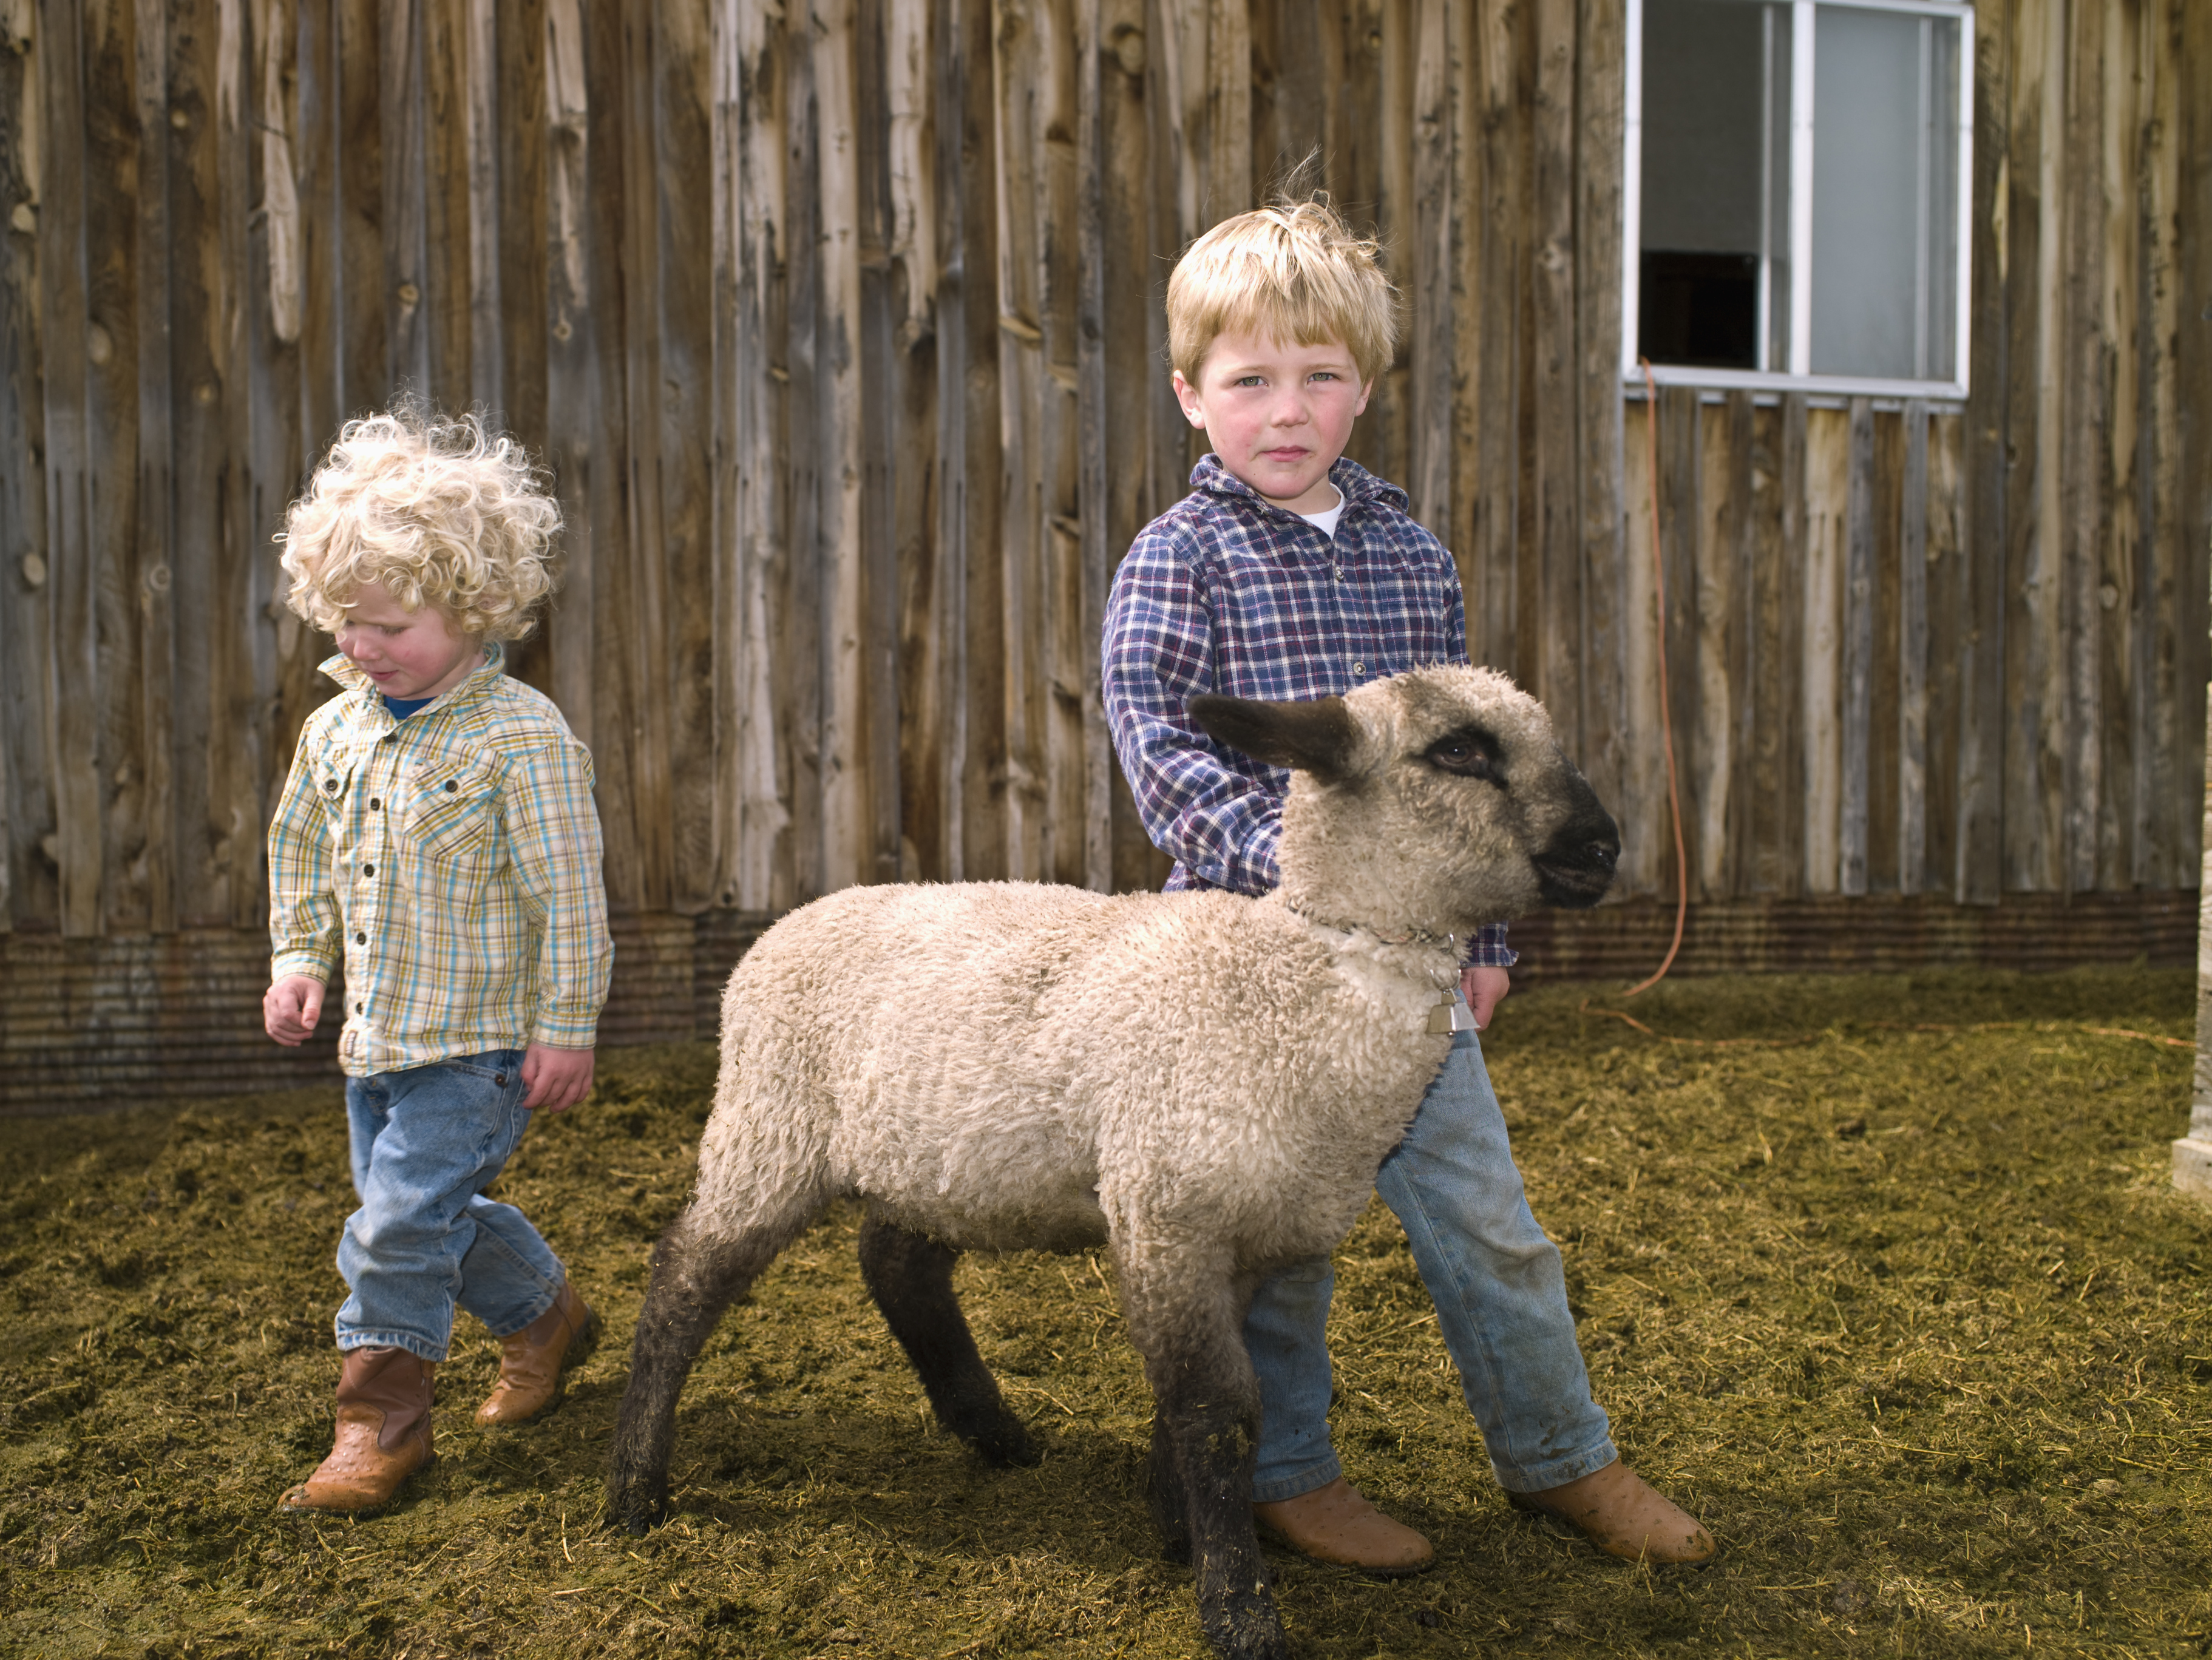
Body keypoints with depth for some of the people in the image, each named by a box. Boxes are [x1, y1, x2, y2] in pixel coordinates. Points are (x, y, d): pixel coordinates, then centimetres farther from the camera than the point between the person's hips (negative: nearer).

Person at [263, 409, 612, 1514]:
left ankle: (381, 1419, 8)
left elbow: (570, 894, -15)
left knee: (402, 1216, -8)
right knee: (436, 1215, 18)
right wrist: (299, 959, 9)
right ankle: (547, 1317, 42)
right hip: (375, 1036, 8)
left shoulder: (522, 735, -17)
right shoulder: (336, 729, 5)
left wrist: (566, 1030, -14)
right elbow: (300, 846, 21)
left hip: (479, 1039, -8)